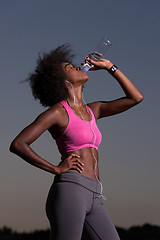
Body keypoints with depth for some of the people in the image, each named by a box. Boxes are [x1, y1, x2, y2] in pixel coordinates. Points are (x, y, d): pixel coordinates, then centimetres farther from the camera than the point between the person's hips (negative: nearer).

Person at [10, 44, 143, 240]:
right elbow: (17, 144, -5)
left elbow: (136, 98, 25)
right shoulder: (57, 111, 2)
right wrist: (57, 169, -8)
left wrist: (109, 66, 23)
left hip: (93, 199, 7)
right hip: (69, 191, -7)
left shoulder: (92, 110, 23)